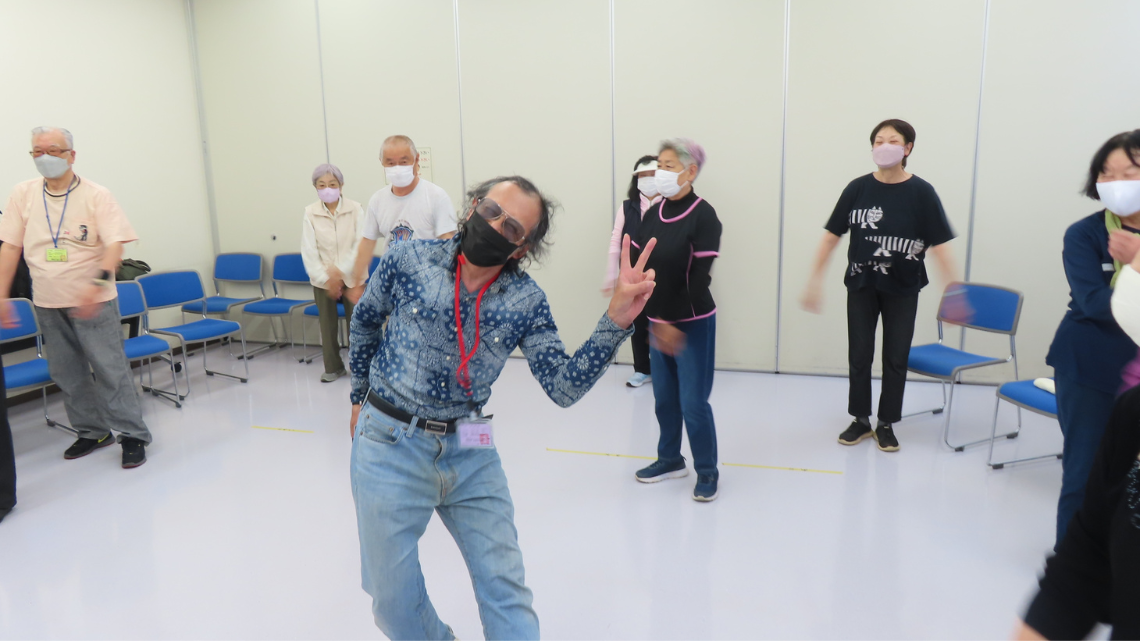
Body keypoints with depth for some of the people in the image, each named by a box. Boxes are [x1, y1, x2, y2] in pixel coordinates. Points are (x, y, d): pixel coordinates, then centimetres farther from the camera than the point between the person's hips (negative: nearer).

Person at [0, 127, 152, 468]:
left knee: (110, 367, -5)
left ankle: (132, 434, 2)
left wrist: (99, 282, -29)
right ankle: (92, 431, 26)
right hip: (47, 303, 5)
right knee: (66, 373, 12)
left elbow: (115, 243, -14)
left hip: (93, 301, -4)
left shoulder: (97, 195, -5)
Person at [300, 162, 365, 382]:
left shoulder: (356, 209, -5)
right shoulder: (310, 213, -2)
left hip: (351, 277, -1)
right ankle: (332, 367, 23)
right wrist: (326, 278, -13)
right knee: (327, 324, 8)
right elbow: (309, 252, -5)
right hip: (323, 280, 1)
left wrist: (341, 270, -19)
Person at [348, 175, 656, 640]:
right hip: (390, 446, 0)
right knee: (394, 596, 14)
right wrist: (361, 397, 17)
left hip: (471, 453, 1)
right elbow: (365, 321, 8)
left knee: (505, 587, 9)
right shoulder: (407, 260, -10)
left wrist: (616, 320, -26)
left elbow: (564, 387, -15)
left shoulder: (527, 301, -9)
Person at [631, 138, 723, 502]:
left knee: (693, 402, -1)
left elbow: (699, 277, -17)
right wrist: (657, 322, -5)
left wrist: (675, 324, -19)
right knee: (664, 397, 14)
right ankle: (670, 459, 32)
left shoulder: (703, 216, -12)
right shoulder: (653, 215, 6)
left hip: (693, 323, -6)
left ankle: (707, 471, 17)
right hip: (658, 322, 6)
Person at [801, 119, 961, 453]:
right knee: (859, 355, 9)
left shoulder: (921, 192, -8)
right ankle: (860, 420, 25)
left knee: (895, 358, 8)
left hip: (903, 289, -1)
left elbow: (939, 244, -8)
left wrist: (953, 290, -15)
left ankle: (886, 425, 24)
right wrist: (815, 280, -2)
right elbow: (832, 235, 0)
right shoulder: (858, 188, -4)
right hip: (861, 286, 1)